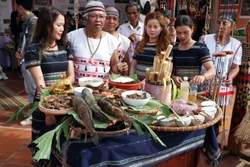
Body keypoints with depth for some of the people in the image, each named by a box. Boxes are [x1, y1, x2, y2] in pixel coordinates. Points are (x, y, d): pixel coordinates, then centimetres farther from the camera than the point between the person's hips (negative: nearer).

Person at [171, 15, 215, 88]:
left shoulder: (200, 48, -2)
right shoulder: (173, 49, 9)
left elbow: (212, 70, -12)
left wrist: (203, 76, -33)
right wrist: (173, 77, -7)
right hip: (177, 89, 3)